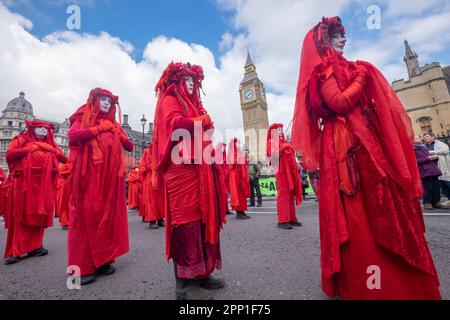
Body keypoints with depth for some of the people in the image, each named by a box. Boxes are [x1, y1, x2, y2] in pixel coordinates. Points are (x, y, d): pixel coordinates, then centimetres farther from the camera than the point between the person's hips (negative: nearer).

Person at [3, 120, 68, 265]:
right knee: (21, 215, -3)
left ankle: (34, 246, 11)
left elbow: (65, 160, 11)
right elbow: (9, 154, -2)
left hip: (43, 184, 3)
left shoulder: (50, 145, 20)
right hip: (24, 183, -2)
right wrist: (29, 149, -6)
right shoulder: (21, 140, 13)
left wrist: (53, 151, -2)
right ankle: (14, 251, 2)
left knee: (39, 215, 3)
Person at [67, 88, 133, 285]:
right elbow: (73, 135, -11)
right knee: (87, 216, -5)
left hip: (109, 177, 4)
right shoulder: (83, 119, 11)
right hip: (88, 175, -4)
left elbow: (130, 147, 13)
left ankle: (102, 260, 14)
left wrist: (116, 132, 0)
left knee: (107, 215, 4)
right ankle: (82, 267, 3)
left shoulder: (113, 125, 21)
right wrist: (99, 129, -6)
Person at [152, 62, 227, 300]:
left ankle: (200, 273, 16)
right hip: (181, 167, -8)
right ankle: (185, 282, -1)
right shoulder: (170, 99, 6)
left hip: (198, 168, 9)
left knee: (201, 218, 6)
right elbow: (175, 123, -14)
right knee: (186, 219, -10)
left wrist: (207, 130, 9)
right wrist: (202, 121, 0)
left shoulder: (193, 103, 32)